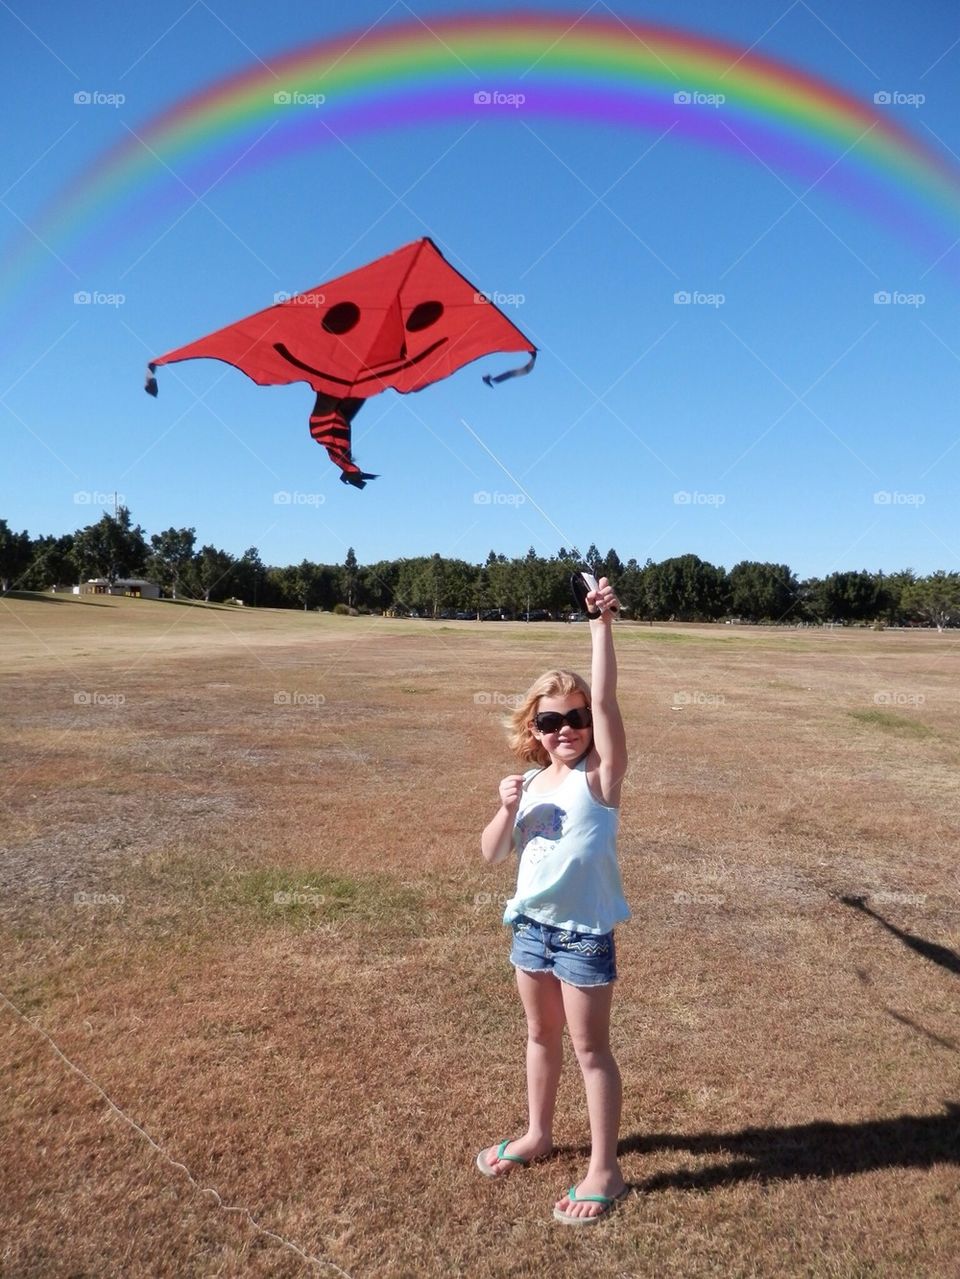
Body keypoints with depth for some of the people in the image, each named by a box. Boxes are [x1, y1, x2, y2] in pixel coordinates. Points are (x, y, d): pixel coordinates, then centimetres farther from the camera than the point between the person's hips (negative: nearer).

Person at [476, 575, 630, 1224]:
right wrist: (508, 809, -15)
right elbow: (491, 854, 4)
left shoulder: (601, 775, -13)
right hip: (531, 923, 6)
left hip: (584, 931, -6)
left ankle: (605, 1170, 24)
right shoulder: (530, 783, 3)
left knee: (591, 1048, 7)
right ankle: (539, 1132, 43)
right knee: (541, 1035, 23)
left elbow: (605, 697, -27)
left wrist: (603, 625, -36)